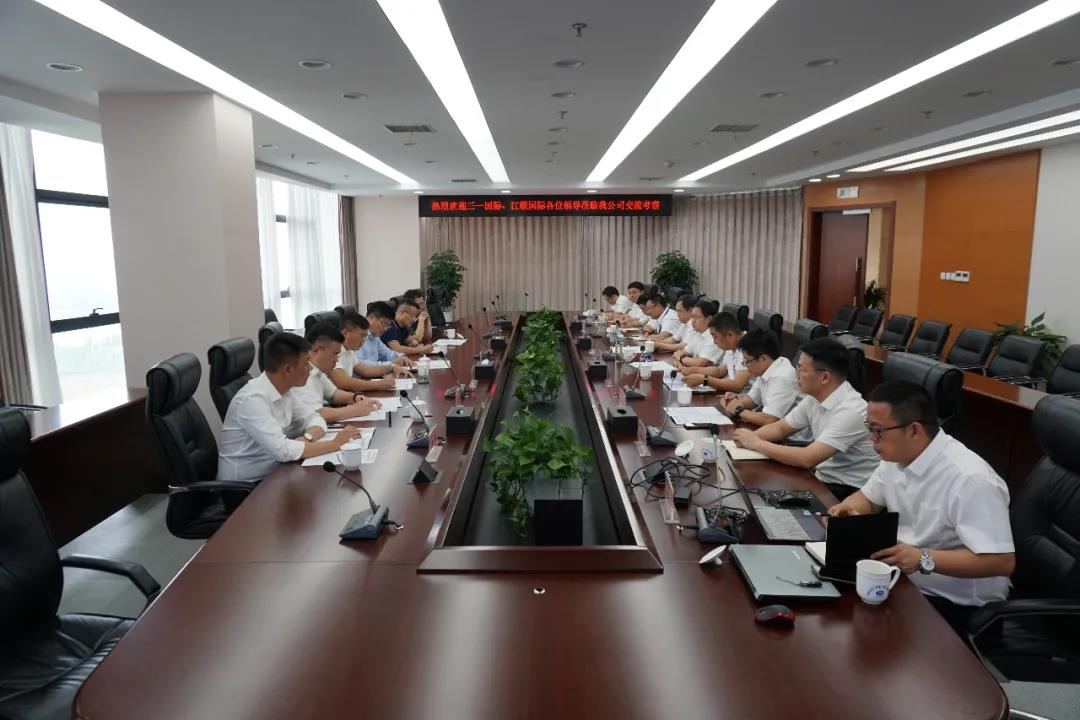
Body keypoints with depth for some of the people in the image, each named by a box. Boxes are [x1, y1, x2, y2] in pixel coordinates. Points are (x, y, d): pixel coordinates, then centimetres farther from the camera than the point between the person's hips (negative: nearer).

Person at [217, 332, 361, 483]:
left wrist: (308, 438, -14)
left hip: (272, 474, 7)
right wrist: (335, 443, -22)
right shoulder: (253, 399, -24)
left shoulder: (284, 391, 0)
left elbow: (313, 420, 8)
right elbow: (283, 450, -30)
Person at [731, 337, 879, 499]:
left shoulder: (850, 411, -25)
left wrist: (756, 444, -21)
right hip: (821, 477, 7)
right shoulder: (814, 398, 0)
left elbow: (808, 459, -30)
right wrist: (750, 437, -9)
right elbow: (780, 428, 12)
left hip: (850, 491, -7)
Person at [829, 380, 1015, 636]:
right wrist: (850, 510, -7)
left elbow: (1002, 561, -26)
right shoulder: (897, 455, 0)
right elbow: (869, 498, 15)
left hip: (956, 605, -7)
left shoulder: (969, 480, -25)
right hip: (904, 581, 7)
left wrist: (924, 559, -33)